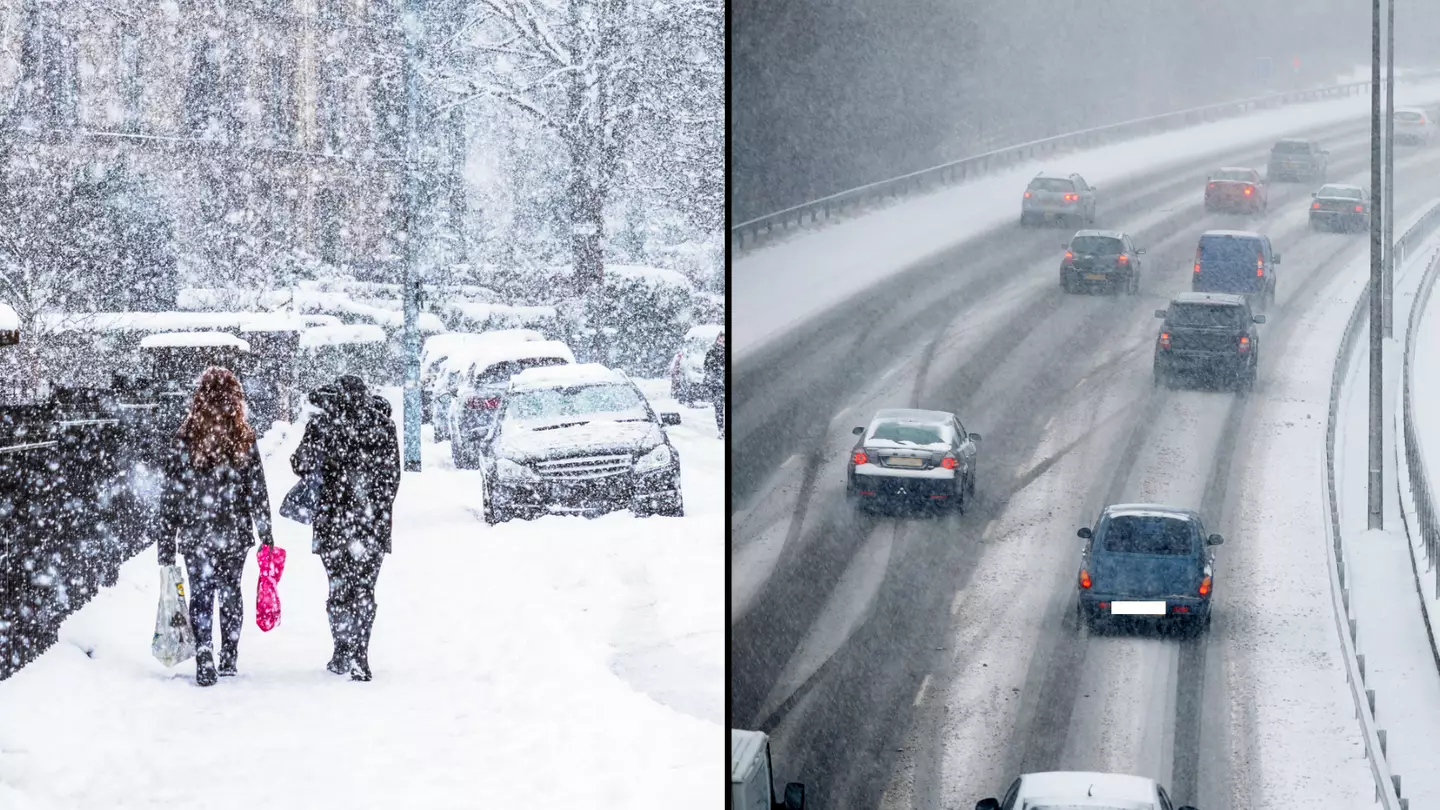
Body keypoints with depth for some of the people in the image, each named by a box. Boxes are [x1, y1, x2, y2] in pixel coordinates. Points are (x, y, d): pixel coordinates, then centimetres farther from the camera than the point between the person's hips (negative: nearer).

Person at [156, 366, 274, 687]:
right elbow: (257, 492, -3)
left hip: (195, 535, -2)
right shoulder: (244, 438, -6)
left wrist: (166, 541, 1)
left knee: (201, 595, 2)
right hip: (235, 532, 2)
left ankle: (205, 663, -10)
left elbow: (171, 493, -6)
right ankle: (229, 660, 24)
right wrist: (266, 534, 5)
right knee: (231, 593, 16)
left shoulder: (186, 438, -9)